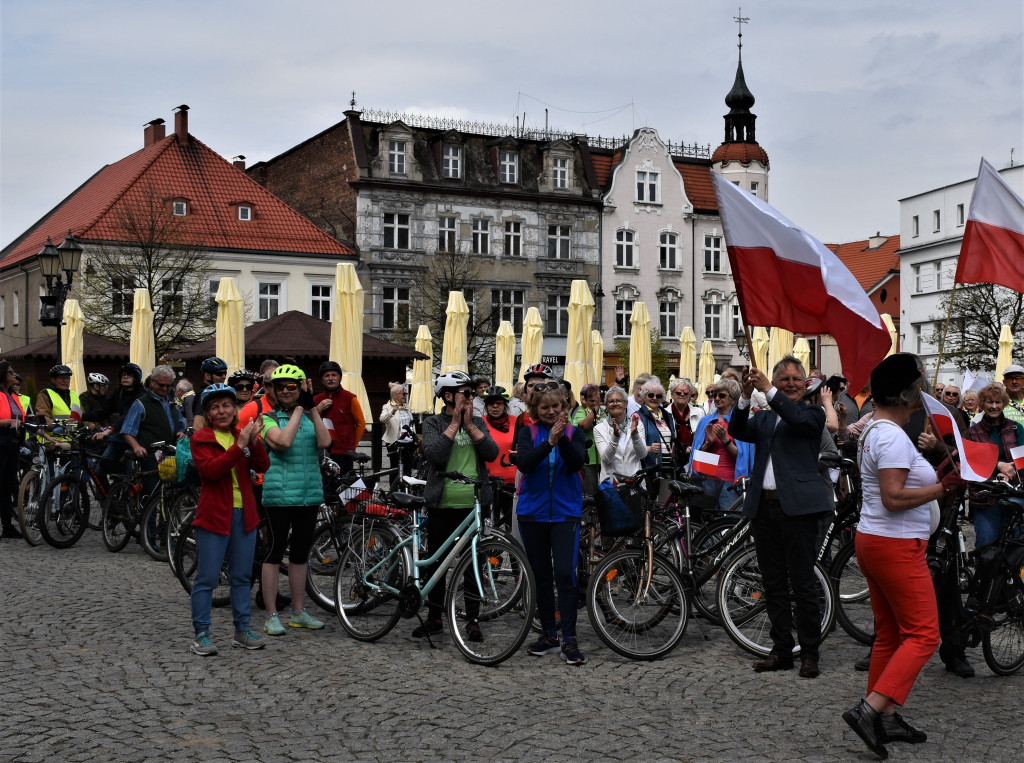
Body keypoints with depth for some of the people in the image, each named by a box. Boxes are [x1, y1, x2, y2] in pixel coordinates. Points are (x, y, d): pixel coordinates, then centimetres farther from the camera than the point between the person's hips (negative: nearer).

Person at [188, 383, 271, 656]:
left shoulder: (242, 435, 11)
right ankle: (201, 634, 4)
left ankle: (242, 630, 20)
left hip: (244, 514, 5)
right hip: (213, 515, -5)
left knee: (242, 577, 12)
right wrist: (239, 447, -26)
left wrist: (255, 442, -20)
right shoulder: (201, 438, -2)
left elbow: (262, 466, -2)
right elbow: (210, 470, -20)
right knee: (207, 579, -2)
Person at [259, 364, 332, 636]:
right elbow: (283, 441, -21)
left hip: (309, 494, 5)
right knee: (275, 552, -1)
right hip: (279, 494, -5)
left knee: (300, 553, 13)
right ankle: (271, 616, 5)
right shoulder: (269, 418, -2)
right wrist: (298, 412, -13)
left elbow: (324, 442, -7)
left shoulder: (311, 417, 11)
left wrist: (315, 412, -8)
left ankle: (298, 612, 22)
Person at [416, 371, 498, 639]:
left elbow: (491, 453, -3)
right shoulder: (433, 423, 3)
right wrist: (455, 423, -12)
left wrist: (470, 425, -7)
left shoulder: (477, 422, 11)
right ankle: (434, 617, 19)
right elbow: (435, 455, -15)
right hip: (441, 506, -1)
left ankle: (472, 620, 12)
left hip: (473, 505, 2)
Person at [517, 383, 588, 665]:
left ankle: (569, 639, -7)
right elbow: (523, 463, -14)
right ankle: (549, 635, 20)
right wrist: (550, 442, -27)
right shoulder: (528, 433, 4)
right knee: (541, 576, 9)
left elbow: (576, 463, -12)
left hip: (565, 512, -2)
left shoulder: (574, 433, 4)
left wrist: (563, 439, -28)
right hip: (533, 512, 2)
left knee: (565, 574, -11)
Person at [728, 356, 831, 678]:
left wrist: (768, 390, -19)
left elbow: (798, 420, -18)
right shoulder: (764, 417, 17)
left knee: (803, 584, -2)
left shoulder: (812, 413, 4)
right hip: (764, 506, 5)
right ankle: (782, 650, 18)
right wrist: (746, 396, -12)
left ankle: (809, 653, 6)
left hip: (797, 507, -5)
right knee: (773, 585, 10)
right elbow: (737, 431, 1)